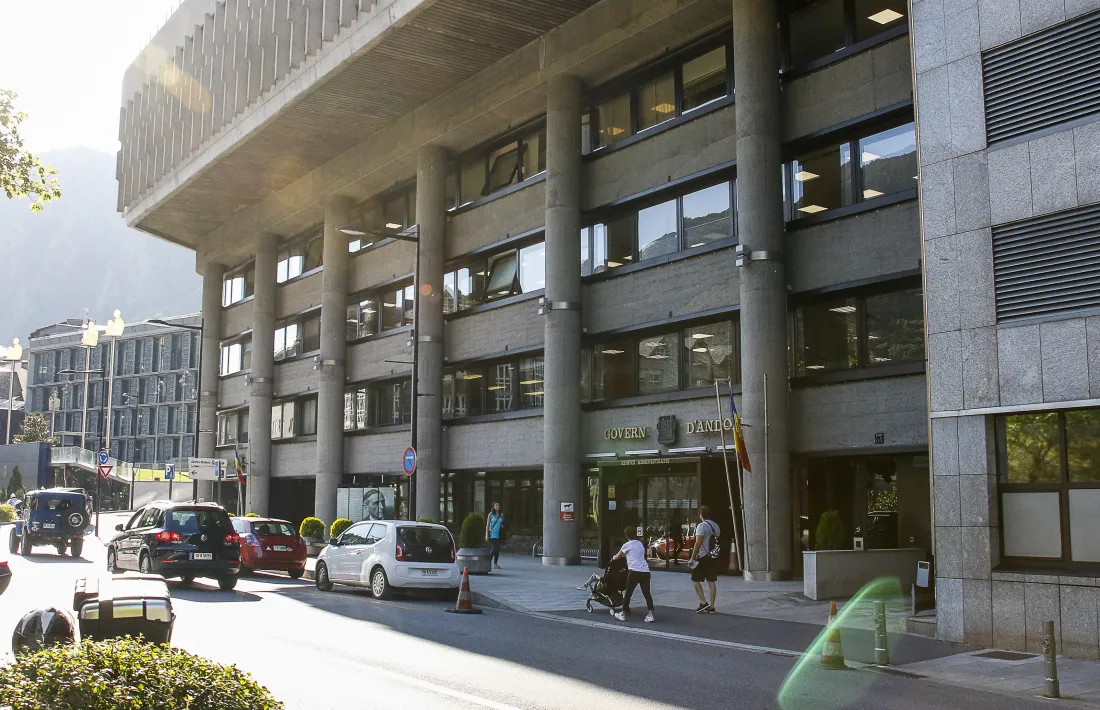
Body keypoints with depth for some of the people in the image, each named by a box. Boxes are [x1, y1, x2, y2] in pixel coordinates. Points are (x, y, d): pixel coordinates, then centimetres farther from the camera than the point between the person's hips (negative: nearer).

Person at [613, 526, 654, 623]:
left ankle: (623, 614, 14)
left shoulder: (627, 545, 5)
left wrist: (613, 557, 41)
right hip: (645, 571, 5)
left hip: (634, 571, -5)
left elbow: (617, 557, 18)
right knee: (647, 593, 3)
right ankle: (650, 614, -6)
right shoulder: (640, 544, 21)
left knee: (628, 593, 7)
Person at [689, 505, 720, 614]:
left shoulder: (702, 526, -13)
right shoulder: (715, 526, 12)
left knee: (695, 580, 3)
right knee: (712, 581, 7)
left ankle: (703, 603, -6)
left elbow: (698, 543, -17)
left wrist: (692, 558, -13)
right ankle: (711, 607, 7)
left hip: (703, 557, -7)